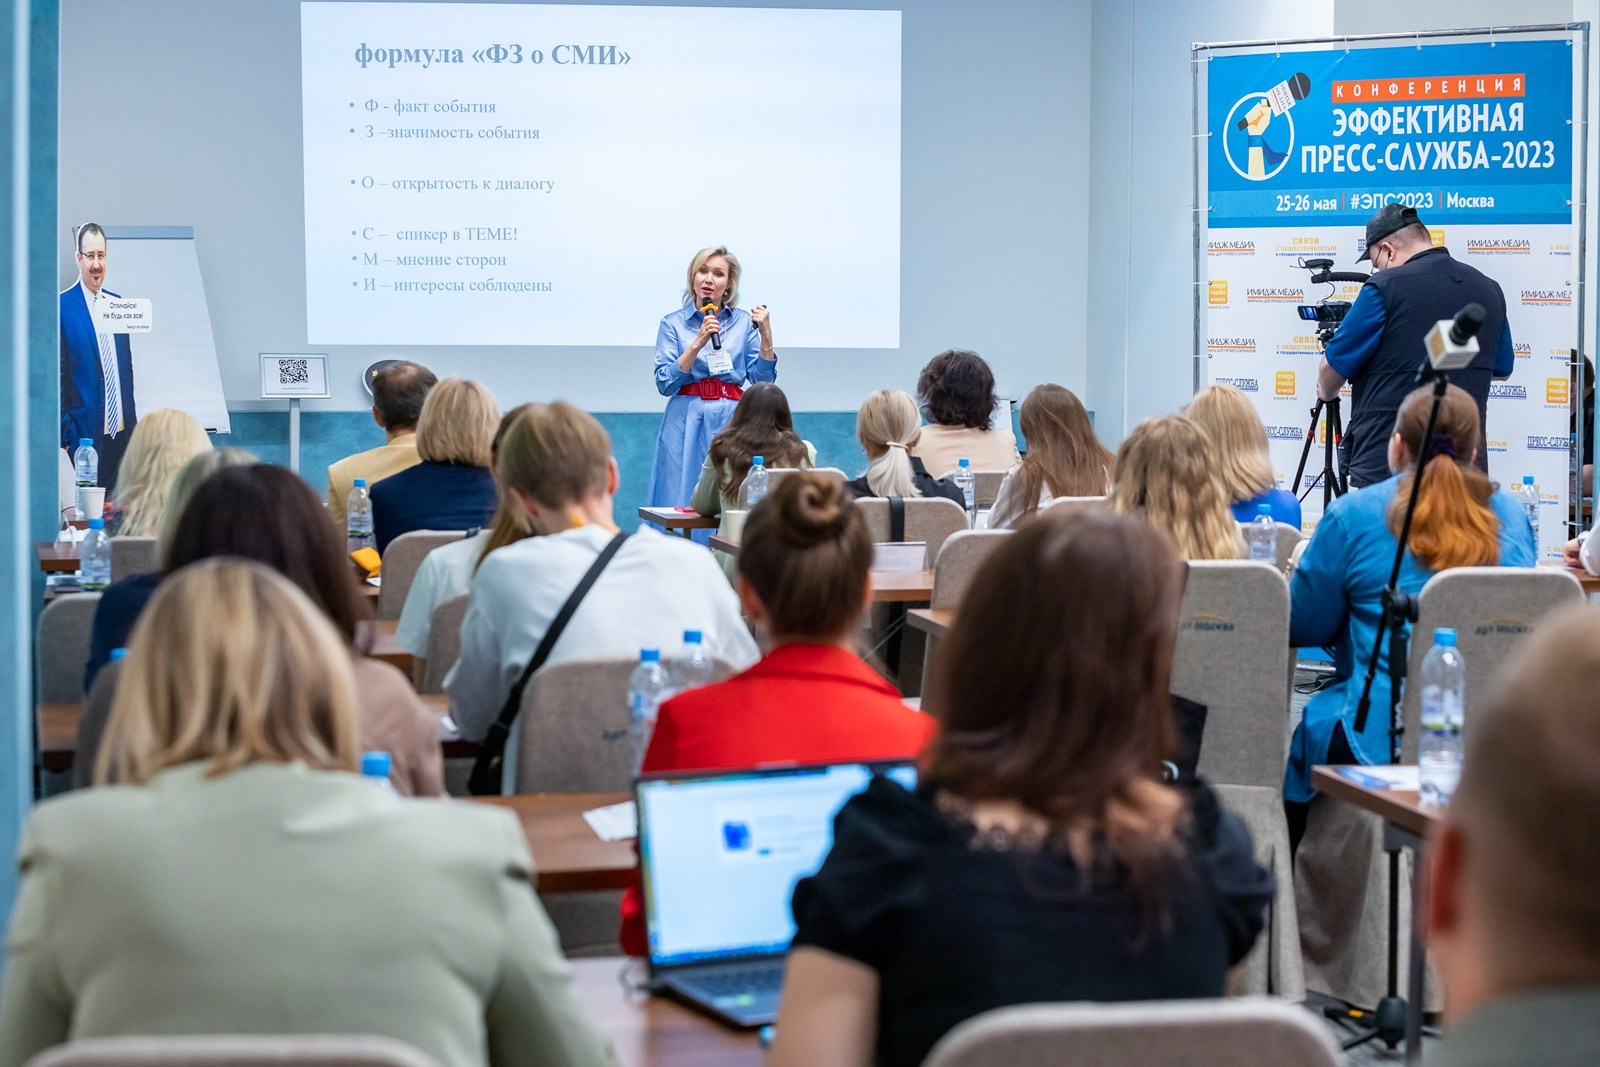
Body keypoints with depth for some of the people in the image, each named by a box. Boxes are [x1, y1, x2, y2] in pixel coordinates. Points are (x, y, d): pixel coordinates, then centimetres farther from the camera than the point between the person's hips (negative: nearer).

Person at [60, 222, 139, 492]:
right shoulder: (62, 306, -6)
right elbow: (58, 376, -7)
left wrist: (132, 422, 14)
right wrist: (64, 435, -10)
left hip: (122, 431, 6)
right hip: (86, 436, -6)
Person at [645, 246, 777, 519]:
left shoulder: (744, 322, 8)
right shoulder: (673, 323, 5)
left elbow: (762, 381, 3)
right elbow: (665, 384, -5)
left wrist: (766, 337, -9)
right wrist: (697, 344, -15)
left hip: (731, 419, 1)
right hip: (686, 422, -1)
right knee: (681, 504, -4)